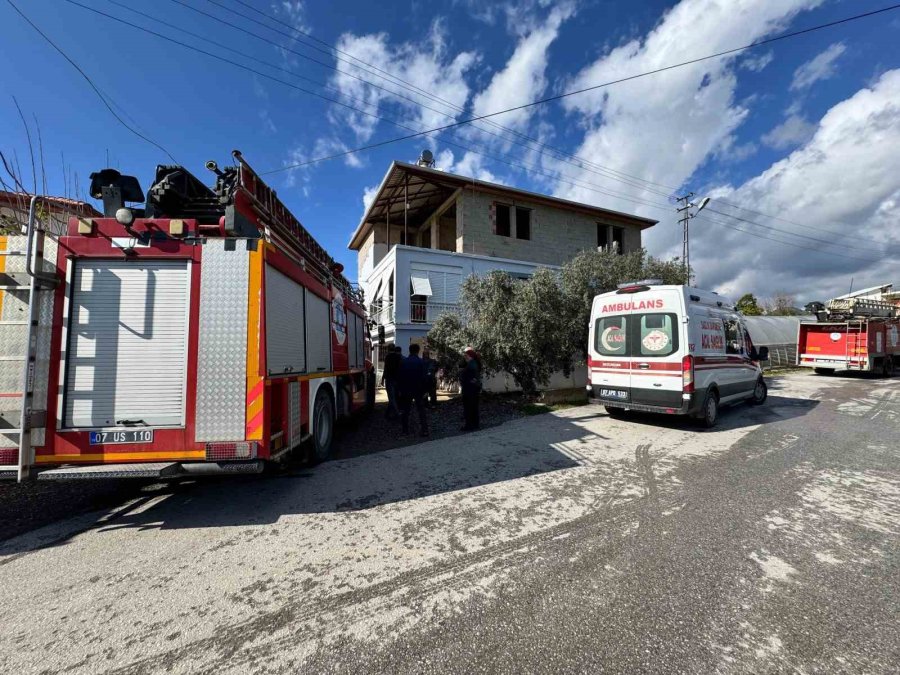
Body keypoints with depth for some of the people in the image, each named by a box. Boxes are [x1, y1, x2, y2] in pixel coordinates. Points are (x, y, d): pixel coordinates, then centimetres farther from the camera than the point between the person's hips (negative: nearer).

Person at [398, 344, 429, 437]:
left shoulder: (403, 362, -2)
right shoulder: (421, 362, -8)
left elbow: (400, 376, 1)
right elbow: (425, 377, -10)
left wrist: (400, 390, 8)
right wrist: (425, 390, -4)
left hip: (406, 390, 2)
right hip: (418, 390, -2)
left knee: (405, 410, 13)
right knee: (421, 410, 4)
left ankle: (405, 430, 17)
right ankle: (424, 430, -2)